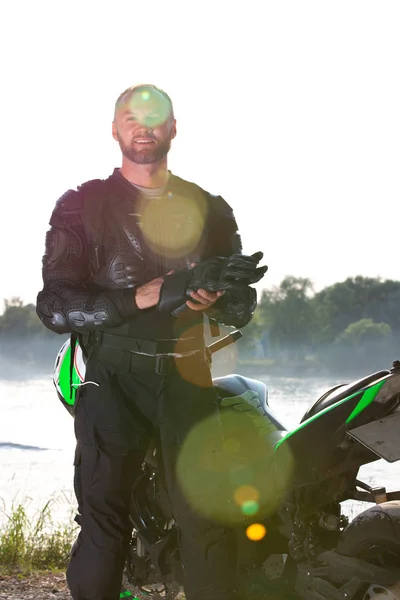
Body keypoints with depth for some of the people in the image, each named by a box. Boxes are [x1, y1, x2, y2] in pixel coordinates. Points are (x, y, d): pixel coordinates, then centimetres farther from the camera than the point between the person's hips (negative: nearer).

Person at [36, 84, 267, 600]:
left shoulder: (208, 208, 17)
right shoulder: (81, 206, 7)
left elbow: (240, 312, 14)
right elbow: (55, 306, -5)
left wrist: (216, 293, -11)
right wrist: (151, 295, -16)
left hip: (187, 374, 2)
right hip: (112, 377, -2)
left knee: (208, 521, -8)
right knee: (103, 525, -7)